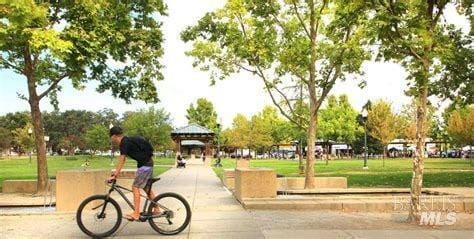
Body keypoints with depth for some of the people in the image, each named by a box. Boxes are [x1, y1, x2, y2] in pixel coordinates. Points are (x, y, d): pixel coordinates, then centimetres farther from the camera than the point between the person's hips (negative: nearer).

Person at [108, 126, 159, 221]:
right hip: (148, 163, 10)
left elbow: (121, 160, -19)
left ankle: (136, 214, -9)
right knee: (147, 188, 15)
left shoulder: (124, 143, -15)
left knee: (135, 187, -8)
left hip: (144, 165, -10)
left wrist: (115, 175, -18)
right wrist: (116, 172, 17)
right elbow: (122, 159, 18)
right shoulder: (126, 141, 14)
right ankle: (156, 210, 22)